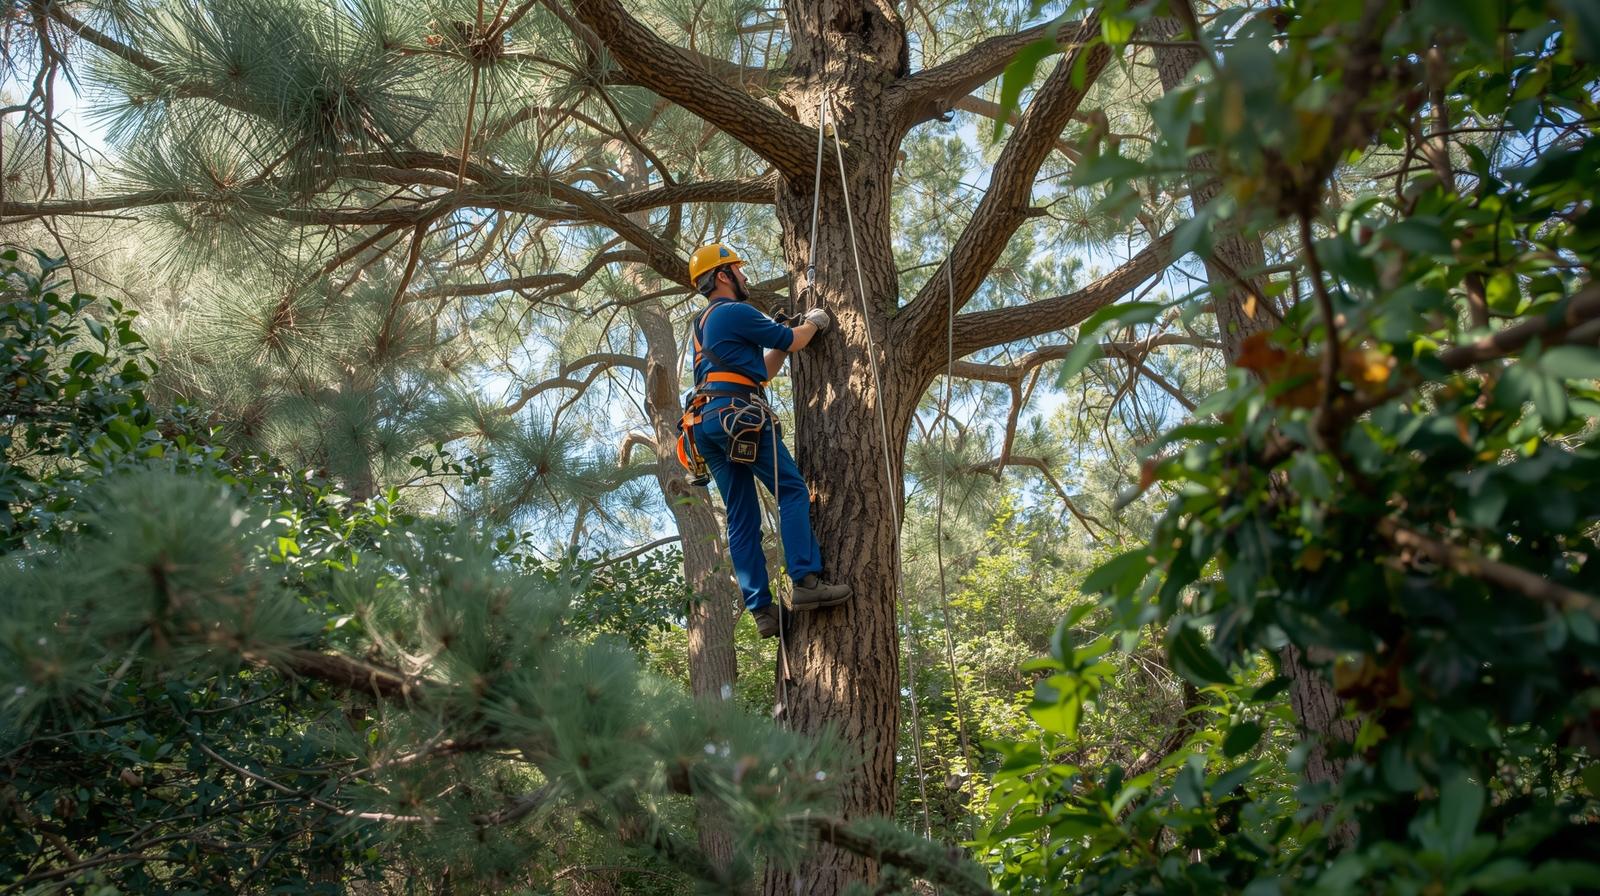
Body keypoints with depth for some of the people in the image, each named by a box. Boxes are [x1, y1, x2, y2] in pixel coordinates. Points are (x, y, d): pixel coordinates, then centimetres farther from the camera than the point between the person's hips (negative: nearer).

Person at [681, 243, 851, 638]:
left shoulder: (703, 325, 30)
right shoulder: (735, 312, -1)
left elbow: (760, 371, 31)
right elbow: (792, 340, 3)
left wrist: (792, 334, 31)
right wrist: (814, 323, 23)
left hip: (707, 423, 9)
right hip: (740, 414, -9)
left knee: (742, 519, 3)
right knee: (793, 491, -9)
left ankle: (761, 609, -1)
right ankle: (806, 582, -20)